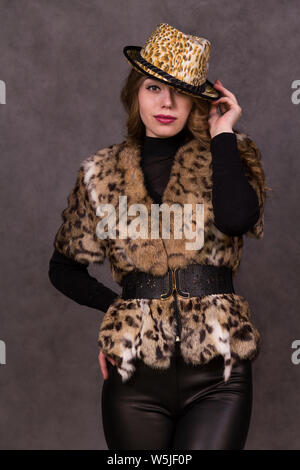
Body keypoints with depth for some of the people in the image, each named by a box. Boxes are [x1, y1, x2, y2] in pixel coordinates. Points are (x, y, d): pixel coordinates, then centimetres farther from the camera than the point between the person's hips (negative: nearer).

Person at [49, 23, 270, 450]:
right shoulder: (102, 173, 8)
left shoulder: (228, 155, 5)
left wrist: (222, 132, -8)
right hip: (136, 376, 2)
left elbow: (236, 219, -17)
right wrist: (114, 305, 3)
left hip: (217, 372, -1)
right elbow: (64, 268, 17)